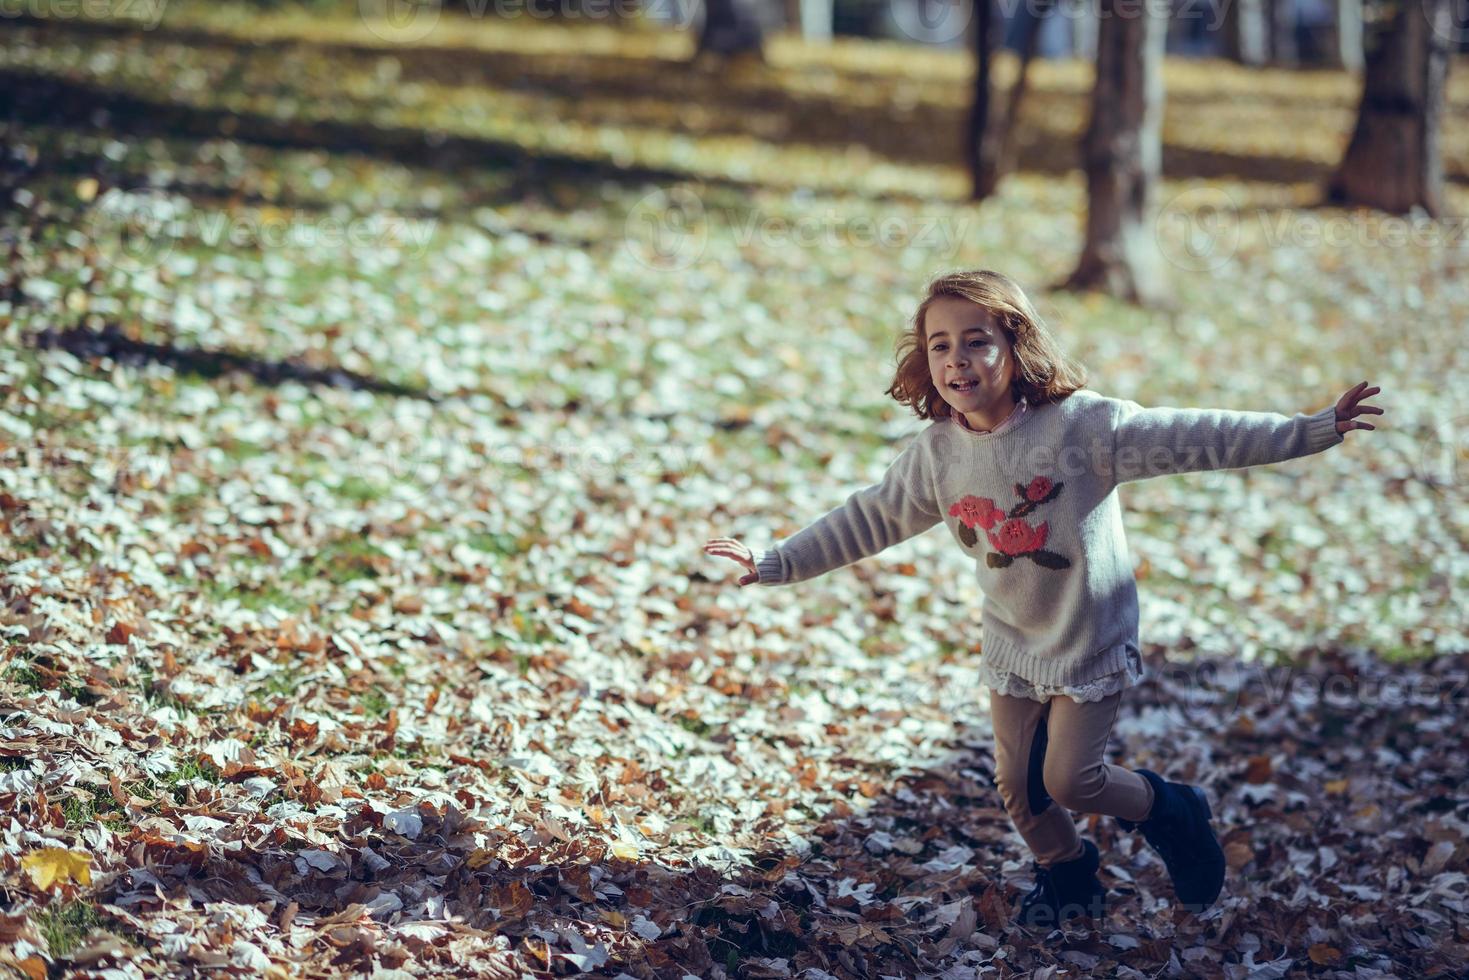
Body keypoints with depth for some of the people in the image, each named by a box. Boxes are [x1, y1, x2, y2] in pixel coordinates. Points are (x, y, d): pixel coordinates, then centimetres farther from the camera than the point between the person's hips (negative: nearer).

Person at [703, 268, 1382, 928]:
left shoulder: (1079, 424, -22)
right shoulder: (936, 454, -9)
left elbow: (1188, 439, -23)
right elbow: (867, 518, 2)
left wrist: (1312, 430, -28)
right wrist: (776, 564, 2)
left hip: (1092, 638, -4)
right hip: (1012, 644, 4)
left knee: (1068, 779, -4)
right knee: (1017, 784, 10)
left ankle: (1170, 812, 26)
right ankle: (1067, 872, 38)